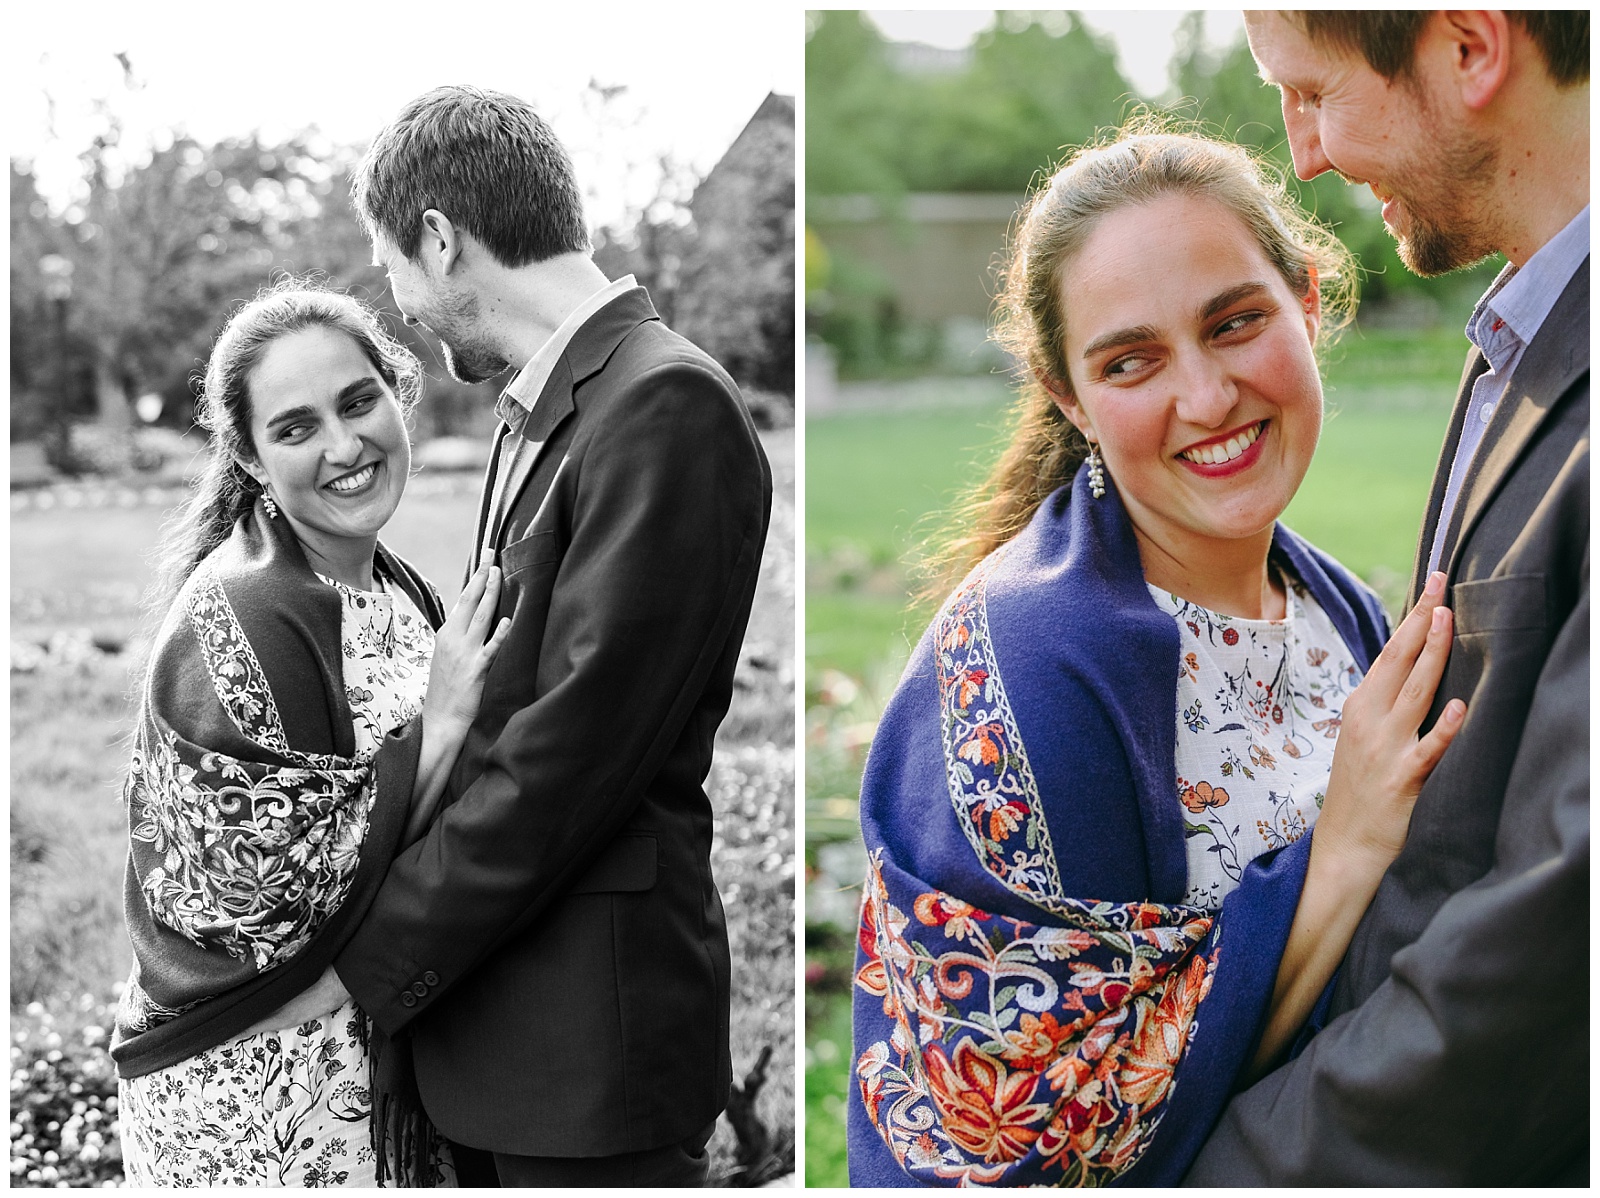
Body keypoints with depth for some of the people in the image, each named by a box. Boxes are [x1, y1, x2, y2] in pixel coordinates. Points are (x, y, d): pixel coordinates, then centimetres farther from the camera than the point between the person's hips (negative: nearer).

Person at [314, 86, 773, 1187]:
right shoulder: (542, 414, 13)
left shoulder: (667, 406, -16)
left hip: (590, 1018, -8)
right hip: (485, 1007, 8)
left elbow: (574, 746, -21)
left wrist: (370, 962, -14)